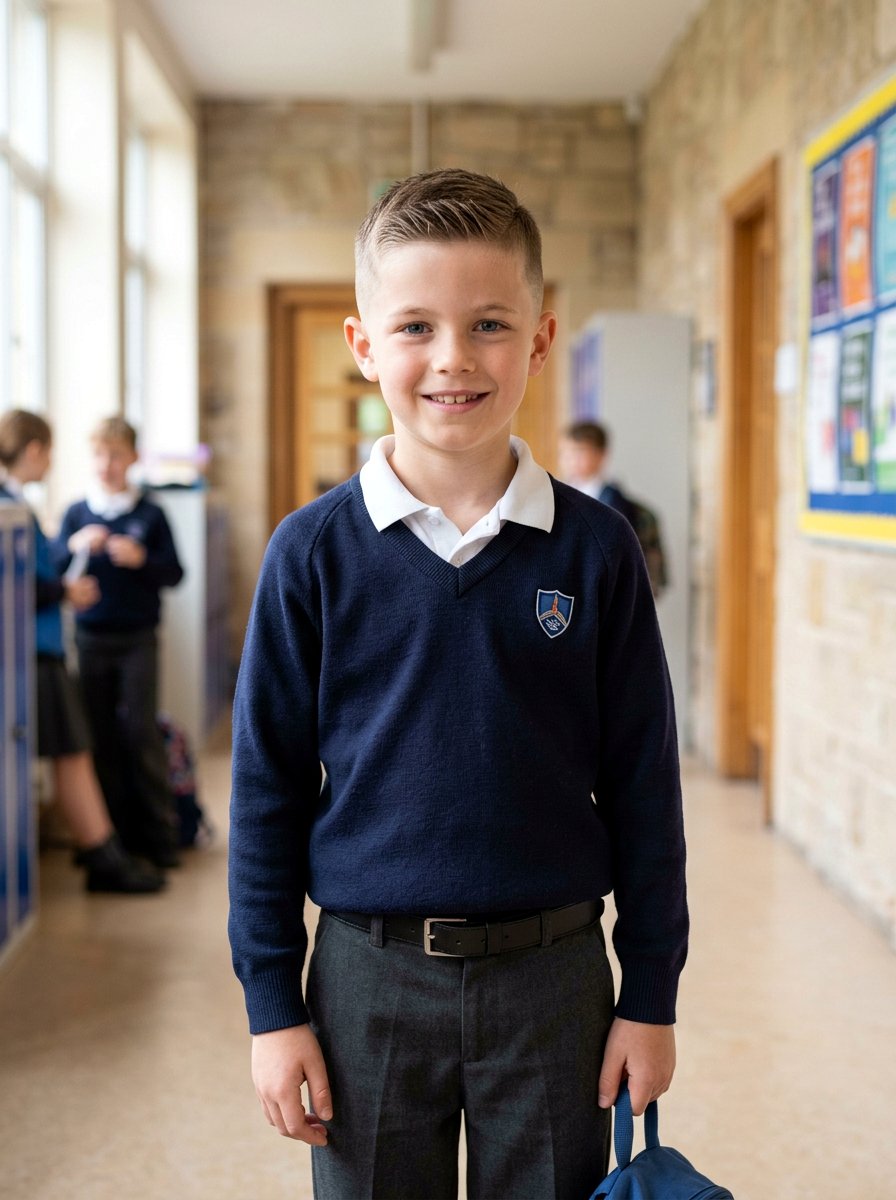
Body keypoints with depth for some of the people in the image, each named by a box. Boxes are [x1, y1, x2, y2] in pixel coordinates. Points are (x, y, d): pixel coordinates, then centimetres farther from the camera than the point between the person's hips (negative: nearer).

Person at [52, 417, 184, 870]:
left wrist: (142, 559, -19)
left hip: (138, 638, -2)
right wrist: (74, 547, -18)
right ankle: (114, 831, 14)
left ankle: (159, 834, 2)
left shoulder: (150, 514, 0)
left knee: (140, 730, -6)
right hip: (91, 638, 2)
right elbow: (51, 570, 0)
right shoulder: (76, 513, 6)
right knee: (102, 735, 5)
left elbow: (174, 573, -1)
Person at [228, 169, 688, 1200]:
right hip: (369, 975, 0)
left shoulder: (594, 550, -4)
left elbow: (642, 781, 1)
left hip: (553, 971, 1)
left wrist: (651, 994, 2)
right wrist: (273, 1005, -1)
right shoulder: (312, 553, -6)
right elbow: (267, 785, -1)